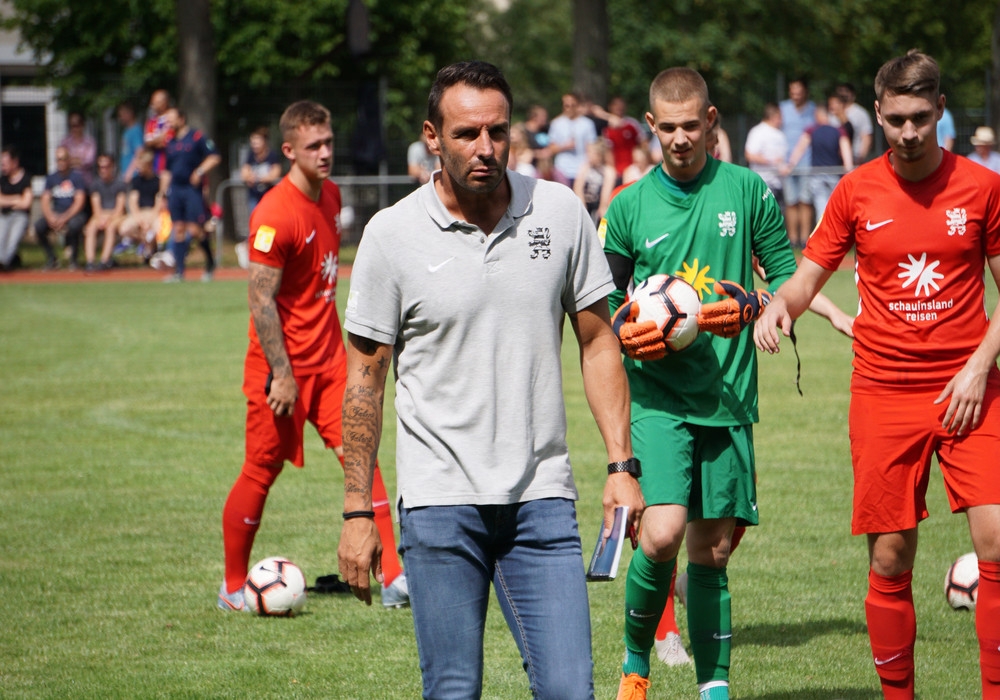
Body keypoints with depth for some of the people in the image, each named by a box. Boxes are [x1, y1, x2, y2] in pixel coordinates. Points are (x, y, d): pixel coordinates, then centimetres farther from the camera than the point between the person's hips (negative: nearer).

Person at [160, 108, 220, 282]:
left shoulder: (197, 137, -3)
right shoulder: (170, 142, 15)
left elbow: (214, 157, -6)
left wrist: (200, 171, -16)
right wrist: (164, 185, 12)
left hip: (192, 189, -6)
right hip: (175, 189, 6)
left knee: (195, 229, -11)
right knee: (178, 228, 3)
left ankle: (210, 262, 10)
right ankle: (179, 271, 4)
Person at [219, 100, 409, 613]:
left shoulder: (330, 195, 8)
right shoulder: (275, 215, -18)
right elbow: (261, 301, -18)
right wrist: (281, 374, -20)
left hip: (329, 359, 7)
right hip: (283, 364, -7)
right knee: (262, 470, 4)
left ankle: (393, 577, -8)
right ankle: (233, 586, 18)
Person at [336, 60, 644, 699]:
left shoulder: (561, 213, 3)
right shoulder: (392, 234, -2)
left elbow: (598, 342, 11)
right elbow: (365, 378, 3)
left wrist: (622, 464, 4)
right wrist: (357, 511, 0)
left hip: (542, 499, 2)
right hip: (439, 498, -2)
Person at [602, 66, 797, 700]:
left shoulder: (748, 192, 4)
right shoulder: (629, 207, 4)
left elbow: (790, 278, 8)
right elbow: (601, 303, 11)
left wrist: (748, 307, -12)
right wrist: (626, 331, -10)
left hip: (727, 395, 1)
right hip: (655, 393, -1)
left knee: (712, 549, 5)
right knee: (662, 534, -18)